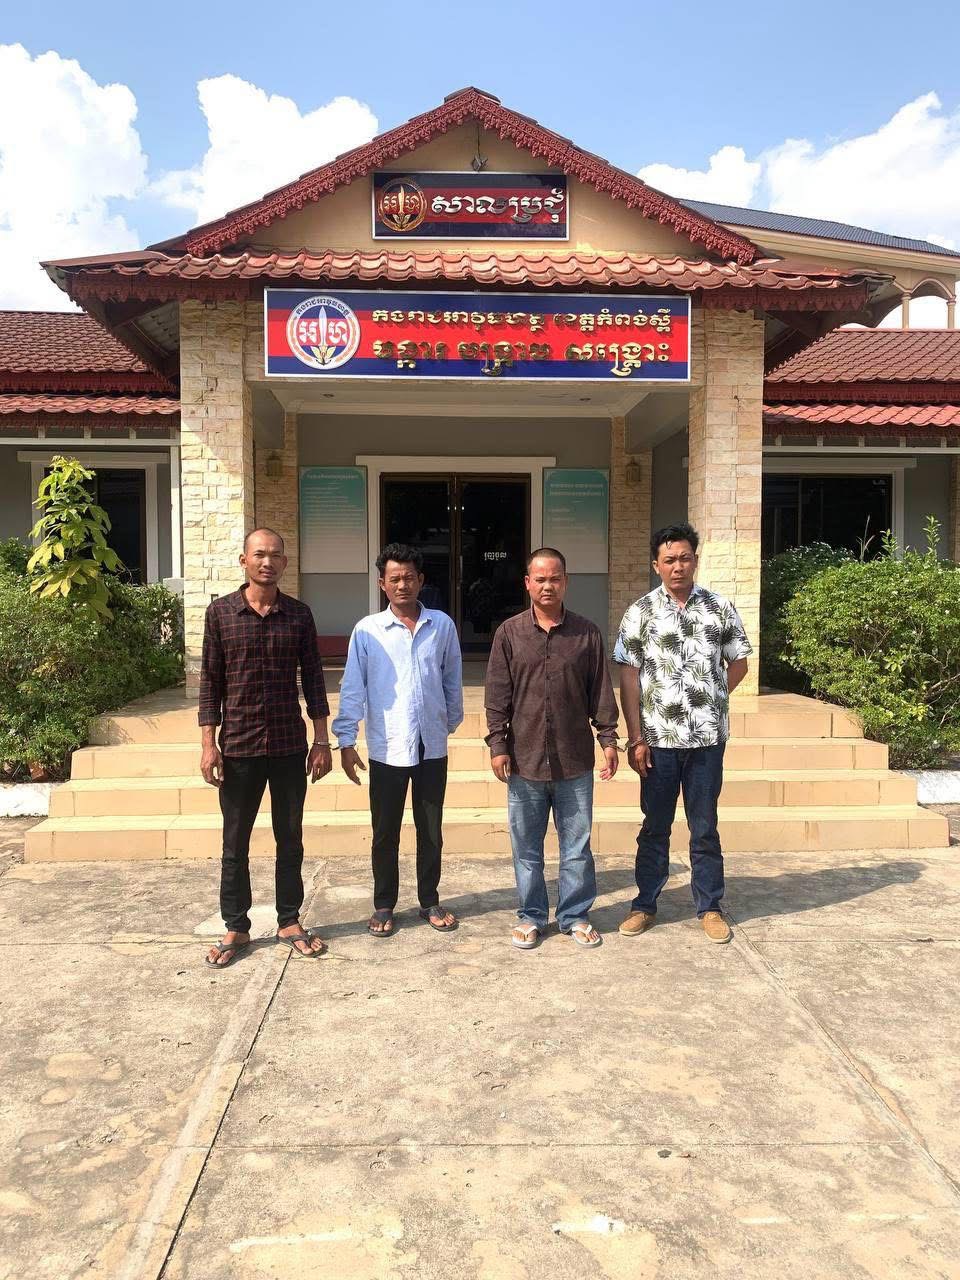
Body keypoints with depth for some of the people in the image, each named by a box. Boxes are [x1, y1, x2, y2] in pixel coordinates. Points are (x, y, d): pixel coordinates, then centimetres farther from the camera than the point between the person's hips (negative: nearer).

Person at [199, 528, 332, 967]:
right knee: (235, 843, 9)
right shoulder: (220, 612, -2)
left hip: (290, 746, 1)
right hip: (238, 747, -1)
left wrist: (322, 741, 2)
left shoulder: (299, 614, 1)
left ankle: (289, 922, 25)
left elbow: (313, 679, 4)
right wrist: (209, 744, -6)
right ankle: (235, 927, 23)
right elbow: (210, 681, 0)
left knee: (290, 839, 11)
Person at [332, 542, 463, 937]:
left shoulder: (442, 625, -1)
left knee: (431, 830, 14)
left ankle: (430, 902, 30)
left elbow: (452, 680, 9)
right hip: (386, 749, -1)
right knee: (385, 833, 10)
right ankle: (384, 906, 27)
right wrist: (346, 741, -9)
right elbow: (352, 688, -5)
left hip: (432, 746, 2)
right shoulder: (367, 630, -5)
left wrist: (451, 722, 13)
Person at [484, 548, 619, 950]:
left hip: (575, 759, 1)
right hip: (525, 758, 0)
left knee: (577, 844, 10)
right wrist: (497, 744, -4)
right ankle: (530, 916, 26)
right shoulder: (509, 633, 0)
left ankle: (575, 916, 26)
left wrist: (608, 738, 1)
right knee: (526, 847, 10)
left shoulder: (587, 633, 2)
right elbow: (498, 695, 0)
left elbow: (600, 691, 5)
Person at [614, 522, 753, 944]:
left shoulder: (720, 608, 2)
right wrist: (635, 738, -7)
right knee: (655, 826, 12)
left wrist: (711, 700, 3)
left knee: (705, 827, 11)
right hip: (658, 736, 0)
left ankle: (709, 907, 25)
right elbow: (628, 676, -4)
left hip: (707, 736, 1)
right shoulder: (641, 612, -2)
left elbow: (738, 664, 12)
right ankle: (645, 904, 25)